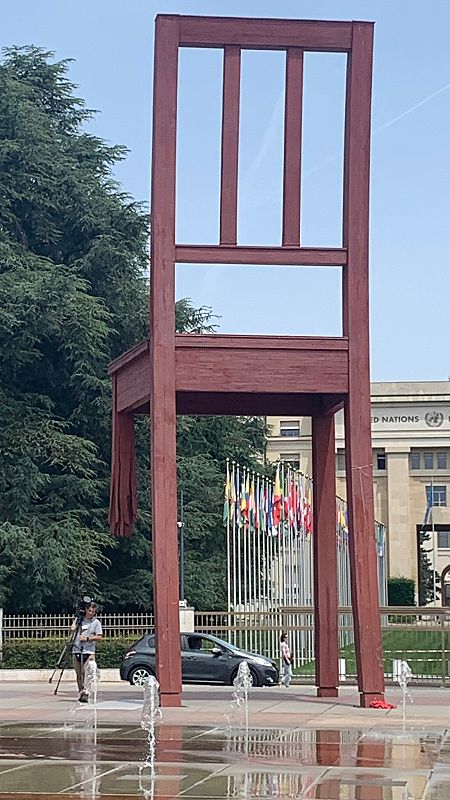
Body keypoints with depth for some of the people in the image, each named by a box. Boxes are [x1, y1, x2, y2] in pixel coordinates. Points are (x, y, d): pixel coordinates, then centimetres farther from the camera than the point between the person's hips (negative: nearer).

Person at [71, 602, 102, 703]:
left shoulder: (96, 622, 5)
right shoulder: (79, 619, 11)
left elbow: (99, 637, -1)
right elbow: (72, 628, -1)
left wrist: (87, 638, -9)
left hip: (89, 651, -3)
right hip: (77, 650, 3)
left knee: (86, 673, -12)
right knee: (79, 674, 5)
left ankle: (86, 694, -14)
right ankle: (81, 693, 13)